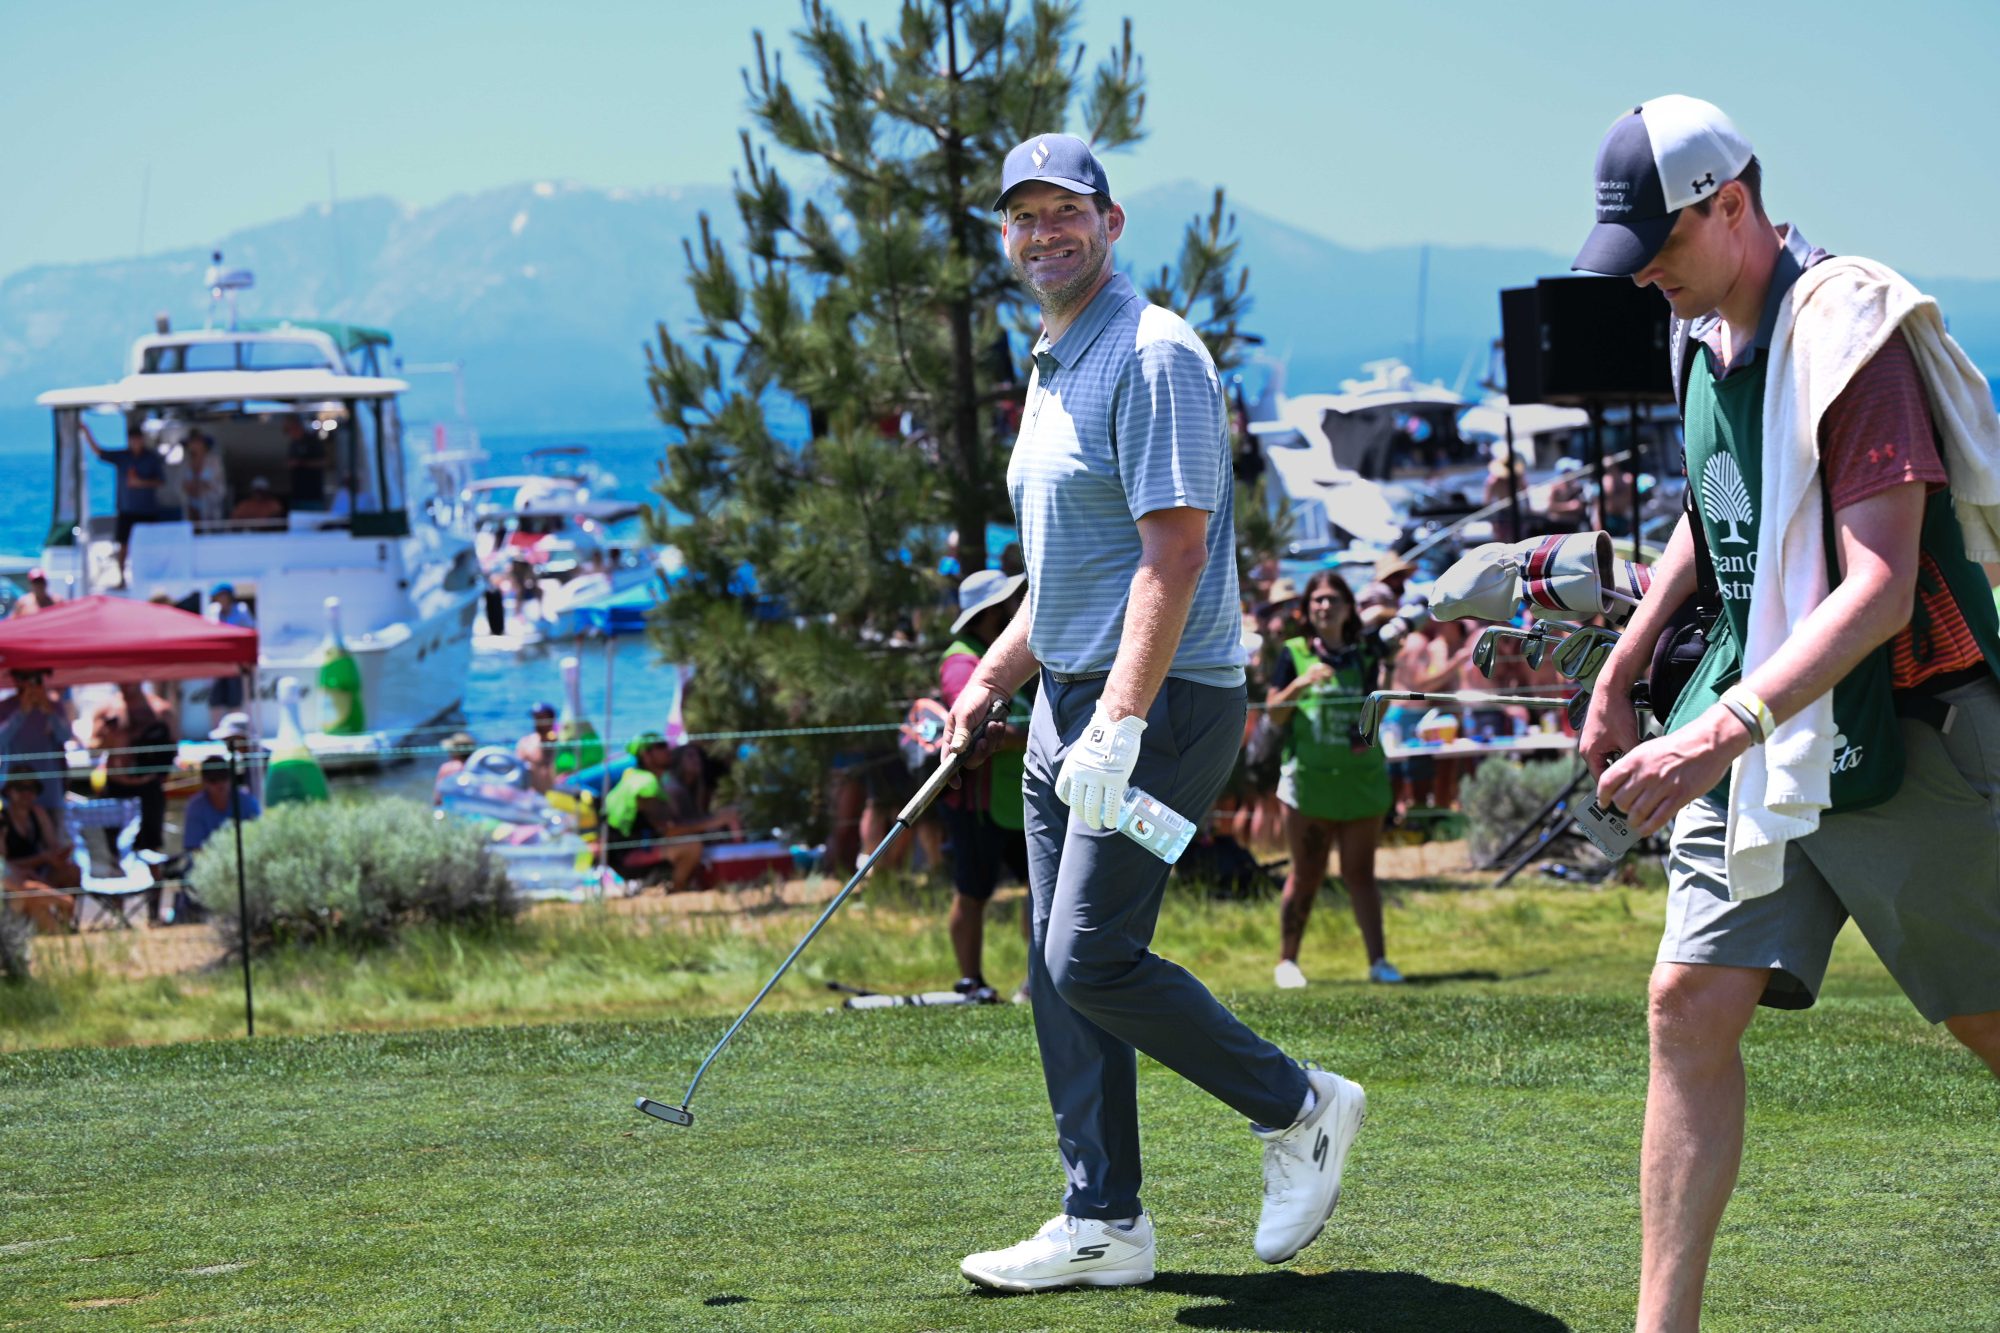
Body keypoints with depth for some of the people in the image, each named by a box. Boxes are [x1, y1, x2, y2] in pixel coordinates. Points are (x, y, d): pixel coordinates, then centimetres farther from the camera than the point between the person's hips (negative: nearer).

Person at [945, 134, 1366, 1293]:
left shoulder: (1154, 355, -13)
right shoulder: (1053, 371, 17)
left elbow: (1175, 551, -21)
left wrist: (1119, 723, -27)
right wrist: (990, 680, 22)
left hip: (1161, 707, -10)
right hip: (1069, 704, 10)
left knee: (1093, 959, -13)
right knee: (1061, 972, 7)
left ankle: (1302, 1110, 4)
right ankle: (1104, 1227, 12)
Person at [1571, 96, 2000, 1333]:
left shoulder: (1848, 333, -20)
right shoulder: (1708, 333, 7)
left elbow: (1880, 591, -28)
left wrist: (1722, 733, -36)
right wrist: (1627, 665, 26)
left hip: (1897, 734, -7)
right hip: (1760, 732, 7)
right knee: (1693, 1005, -3)